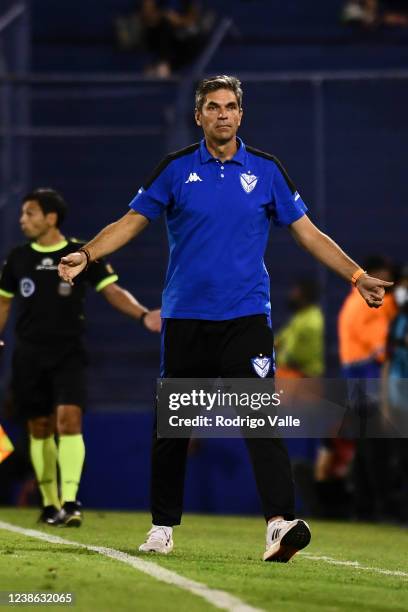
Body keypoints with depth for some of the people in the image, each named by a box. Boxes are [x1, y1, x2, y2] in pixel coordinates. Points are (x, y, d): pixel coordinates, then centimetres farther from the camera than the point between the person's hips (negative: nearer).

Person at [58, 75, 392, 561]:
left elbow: (307, 233, 9)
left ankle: (280, 523, -25)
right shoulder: (176, 169, 3)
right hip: (185, 317, 1)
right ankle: (162, 527, 20)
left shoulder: (266, 170, 5)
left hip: (246, 316, -1)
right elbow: (131, 222, 4)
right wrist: (85, 255, -12)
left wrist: (357, 276, 3)